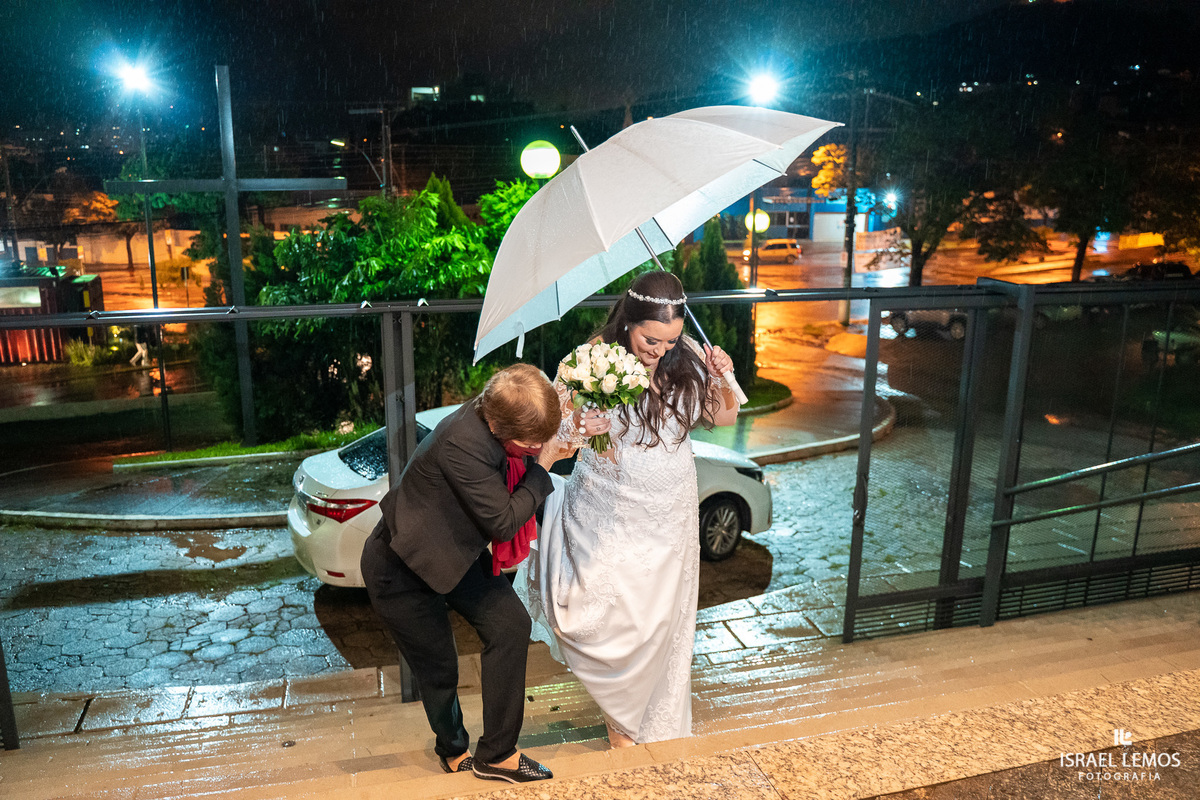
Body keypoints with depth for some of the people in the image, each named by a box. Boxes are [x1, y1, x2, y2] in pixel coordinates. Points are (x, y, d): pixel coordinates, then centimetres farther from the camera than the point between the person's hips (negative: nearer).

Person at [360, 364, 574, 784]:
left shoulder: (501, 416, -15)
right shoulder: (462, 444, -39)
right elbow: (504, 523, -30)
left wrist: (554, 444, -12)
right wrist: (543, 463, -23)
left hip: (453, 550, 7)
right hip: (398, 568, -7)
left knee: (511, 625, -4)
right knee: (438, 667, 6)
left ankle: (496, 753, 11)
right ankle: (454, 749, 37)